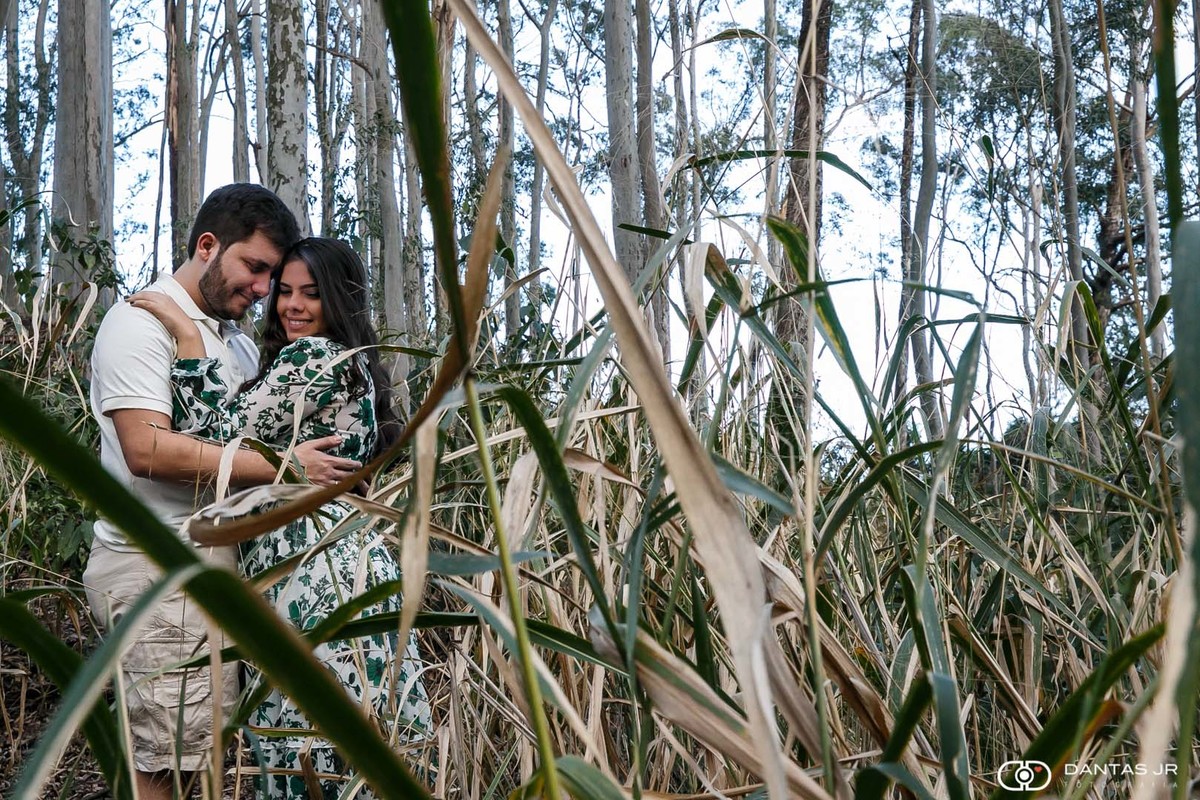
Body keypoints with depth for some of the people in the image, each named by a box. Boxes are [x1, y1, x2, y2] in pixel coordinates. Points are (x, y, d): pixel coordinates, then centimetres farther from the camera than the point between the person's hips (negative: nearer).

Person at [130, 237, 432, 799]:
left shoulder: (312, 357, -11)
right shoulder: (353, 362, 20)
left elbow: (222, 436, -17)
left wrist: (187, 335, -13)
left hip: (309, 569, -10)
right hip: (349, 557, 10)